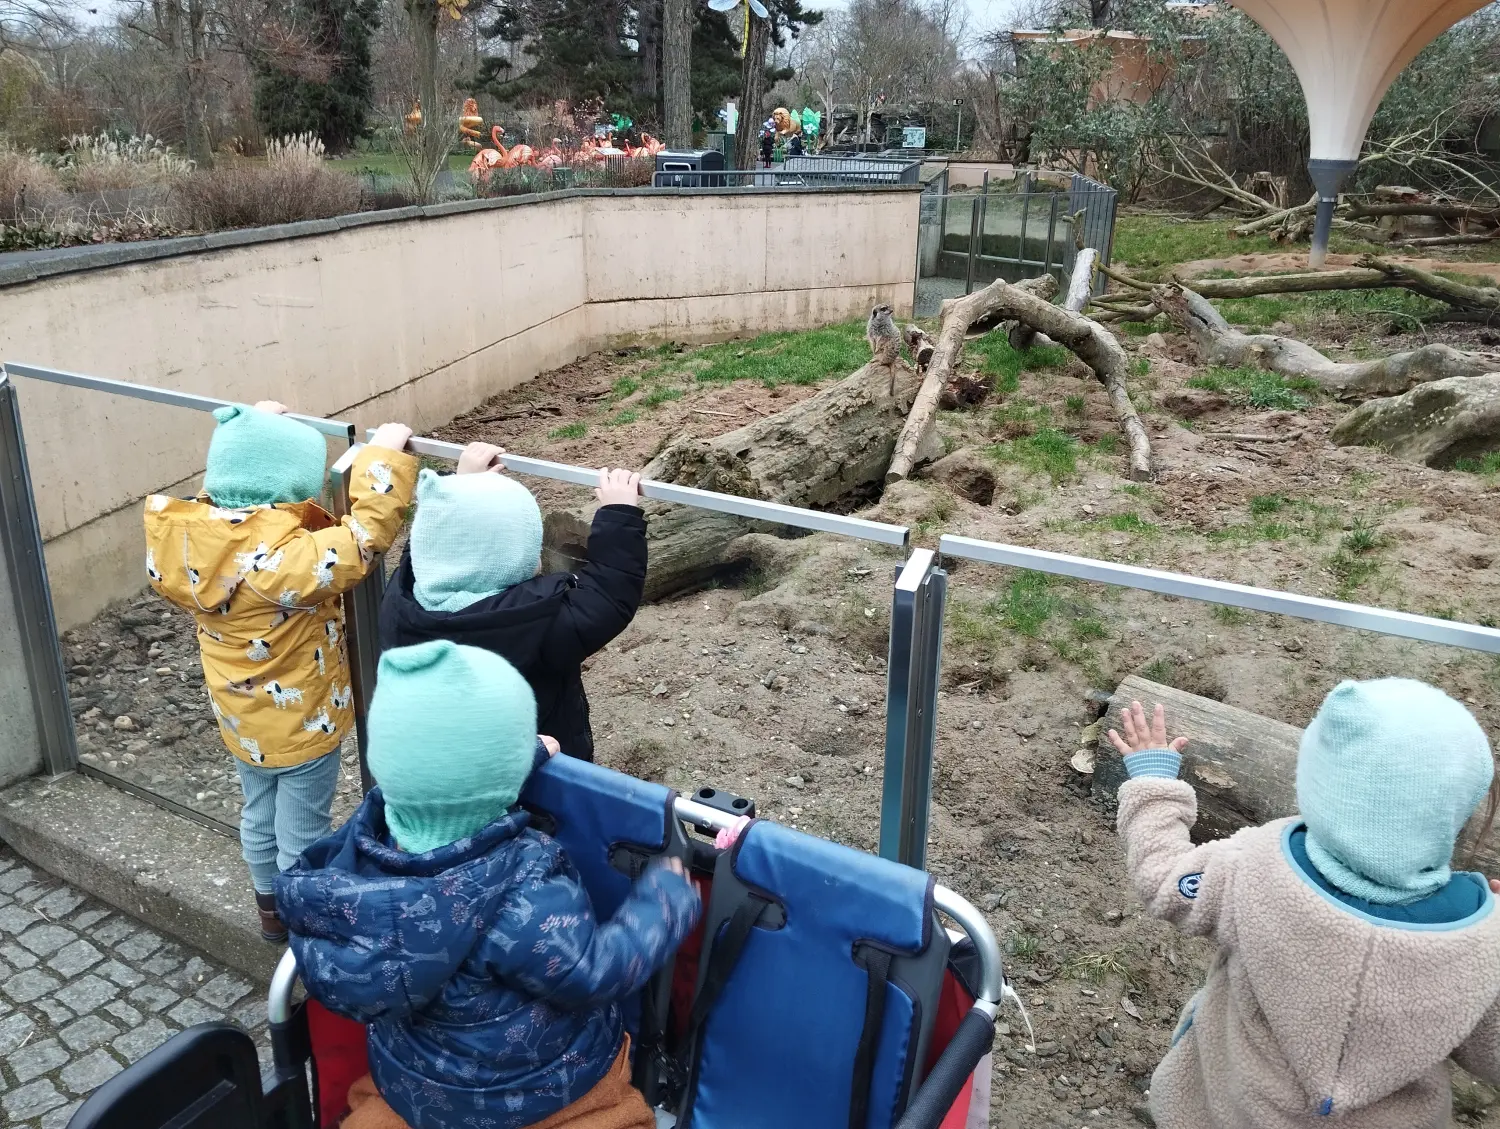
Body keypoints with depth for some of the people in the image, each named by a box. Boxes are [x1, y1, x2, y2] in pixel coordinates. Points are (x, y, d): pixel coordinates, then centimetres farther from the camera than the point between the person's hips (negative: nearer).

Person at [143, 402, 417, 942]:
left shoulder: (194, 534, -11)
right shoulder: (281, 557, -36)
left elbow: (223, 479, 9)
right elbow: (365, 537, -37)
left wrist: (252, 428, 13)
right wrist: (384, 455, -29)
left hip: (240, 717, 8)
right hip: (302, 722, -8)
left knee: (259, 817, 28)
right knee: (301, 836, 13)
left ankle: (271, 909, 49)